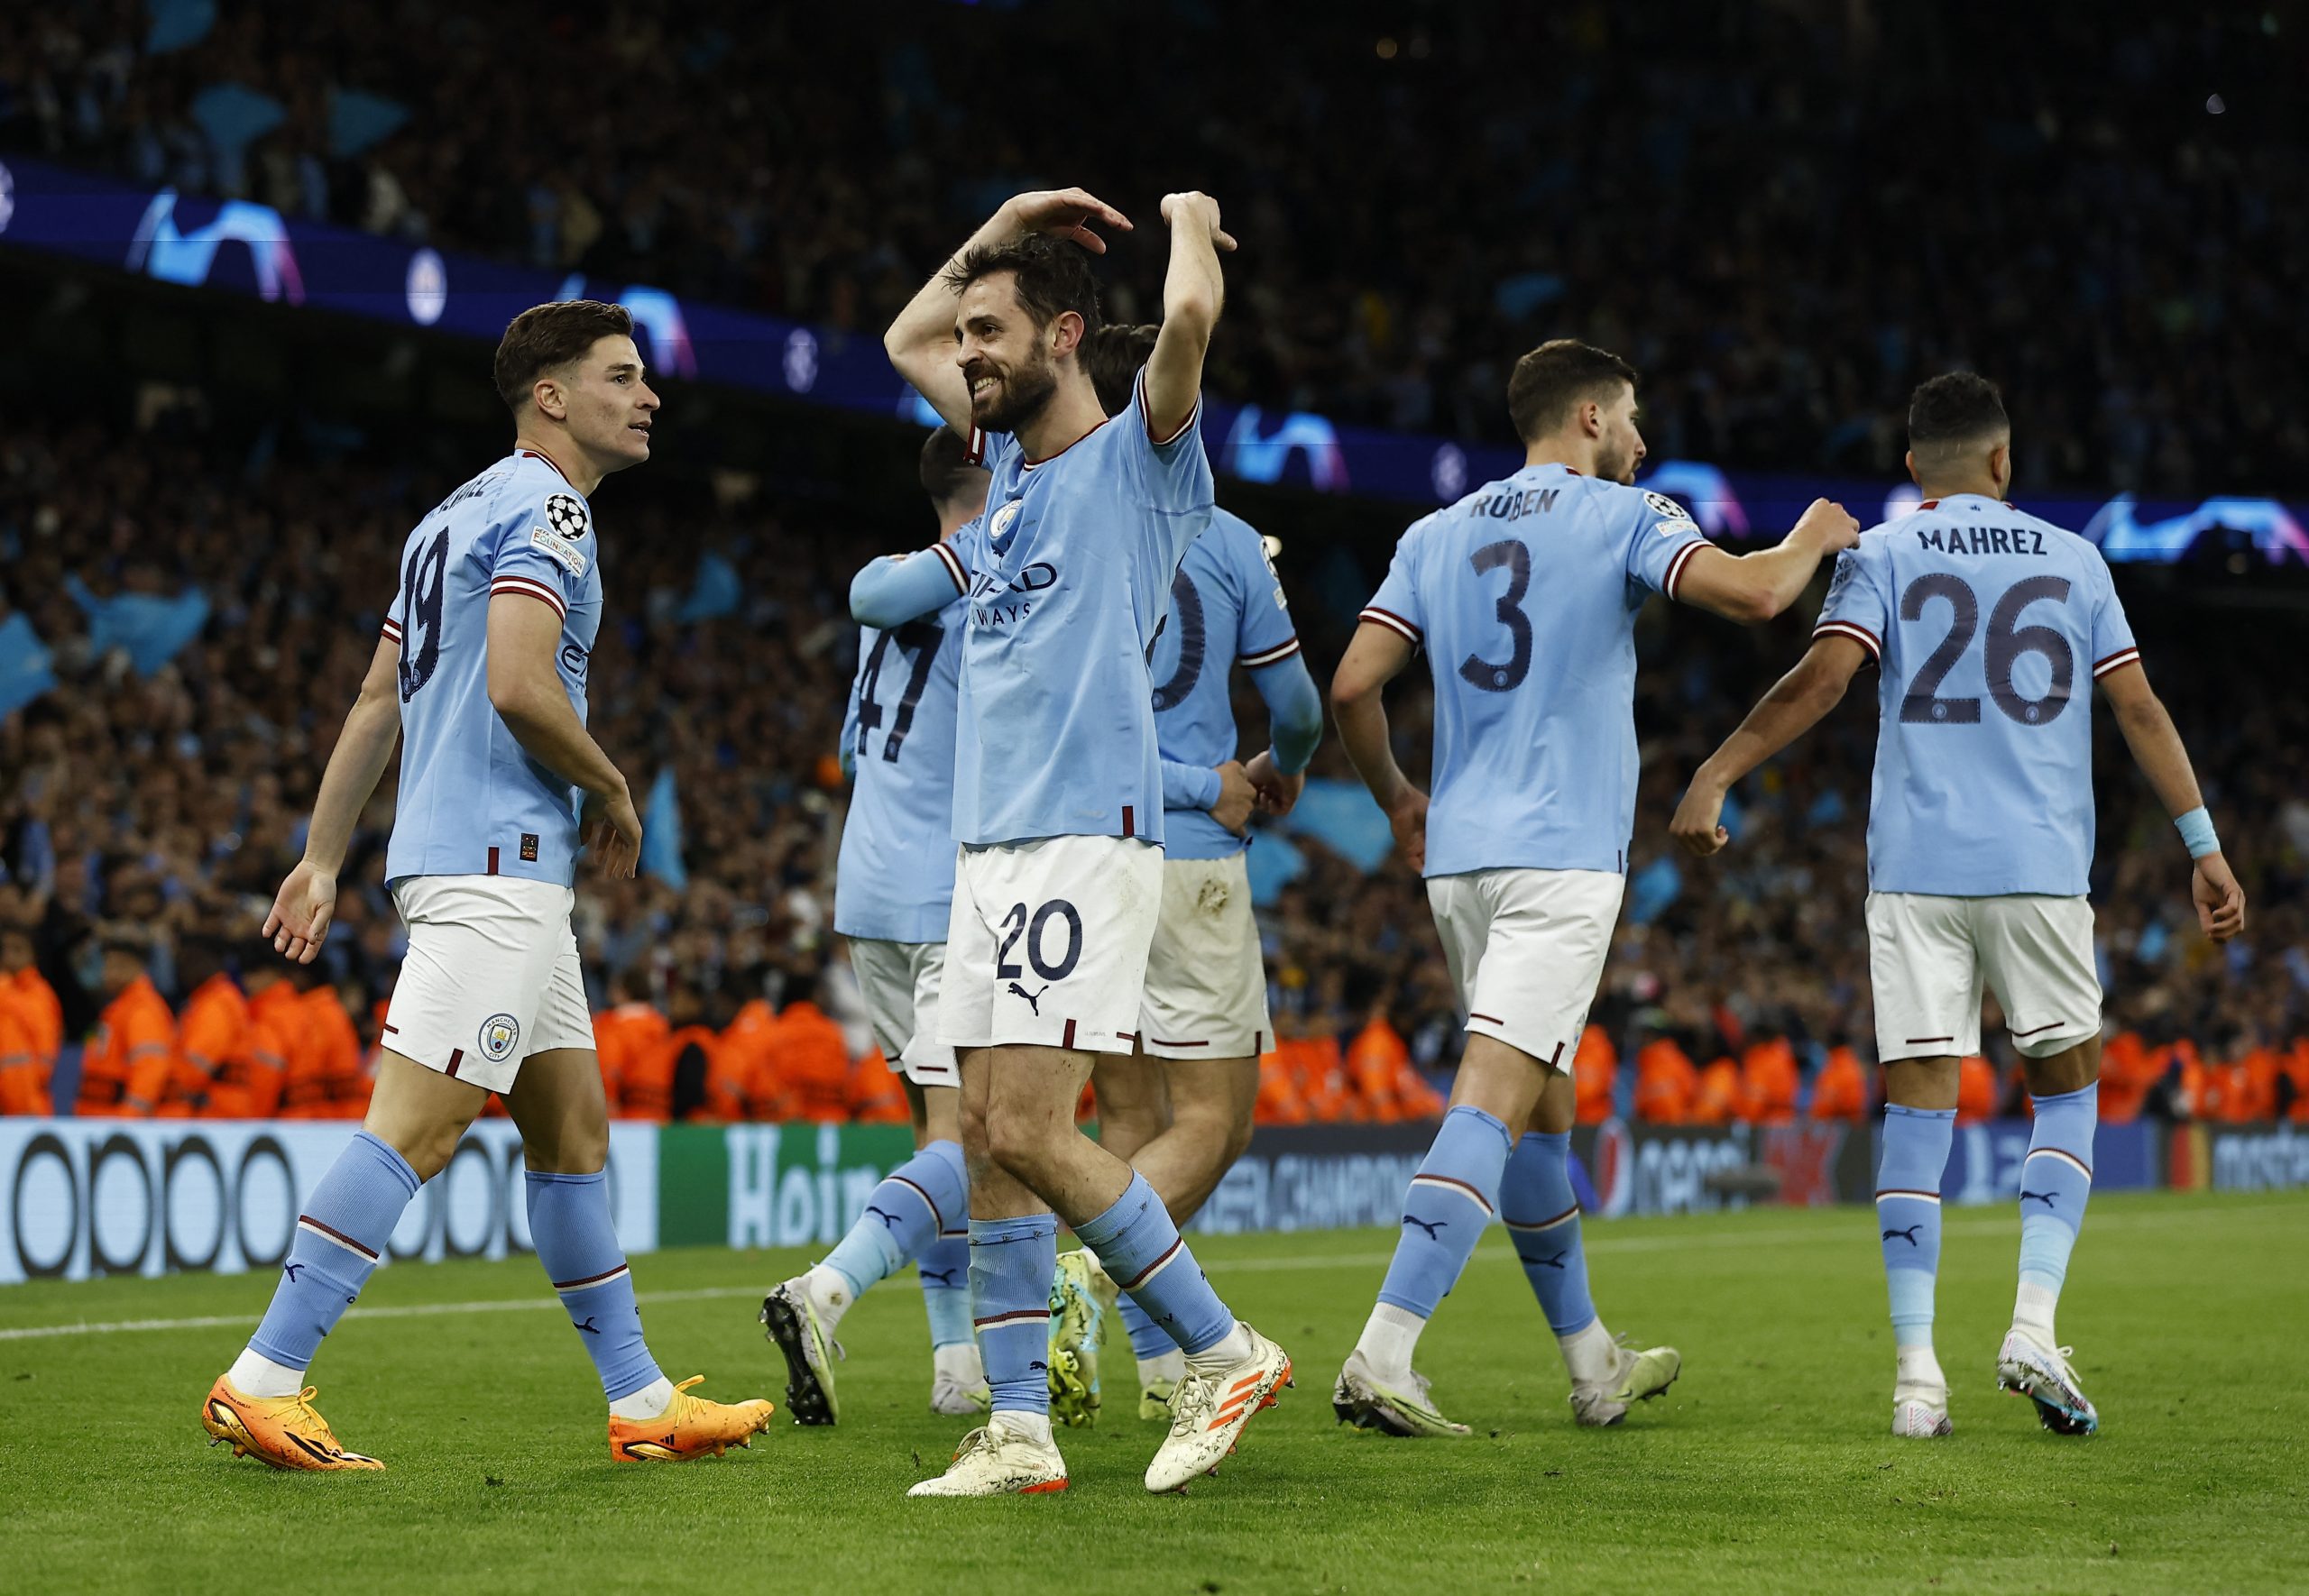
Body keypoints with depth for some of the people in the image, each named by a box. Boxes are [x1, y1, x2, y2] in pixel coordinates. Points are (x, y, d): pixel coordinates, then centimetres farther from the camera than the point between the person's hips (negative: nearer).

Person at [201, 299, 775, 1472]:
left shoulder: (461, 515, 22)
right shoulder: (546, 506, -8)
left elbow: (376, 700, 21)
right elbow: (518, 685, -21)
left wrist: (322, 860, 20)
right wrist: (611, 791, -5)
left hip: (492, 869, 11)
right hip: (494, 859, -11)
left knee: (572, 1124, 13)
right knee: (415, 1125, -14)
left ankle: (643, 1402, 17)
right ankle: (262, 1382, -16)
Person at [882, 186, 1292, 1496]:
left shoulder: (1138, 460, -2)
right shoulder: (1010, 457, 20)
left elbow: (1190, 319, -21)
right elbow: (905, 341, 35)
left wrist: (1191, 219, -1)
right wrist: (1003, 227, 26)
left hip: (1089, 835, -8)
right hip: (991, 844, 8)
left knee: (1029, 1130, -15)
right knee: (990, 1136, 3)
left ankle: (1226, 1353, -3)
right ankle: (1020, 1432, 5)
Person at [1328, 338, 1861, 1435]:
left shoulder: (1434, 536, 14)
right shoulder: (1621, 518, 0)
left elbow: (1353, 687, 6)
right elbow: (1750, 593, -15)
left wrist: (1397, 800, 23)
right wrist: (1814, 537, 7)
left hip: (1457, 854, 7)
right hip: (1561, 857, -7)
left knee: (1543, 1108, 17)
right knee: (1494, 1104, -13)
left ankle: (1592, 1364, 26)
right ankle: (1382, 1356, -25)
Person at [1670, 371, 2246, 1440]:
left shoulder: (1882, 556, 6)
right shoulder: (2072, 560, 12)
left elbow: (1819, 679, -9)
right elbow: (2138, 709, 9)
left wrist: (1715, 776, -9)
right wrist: (2203, 846, 11)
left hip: (1915, 867, -1)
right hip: (2042, 869, 1)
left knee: (1918, 1102, 0)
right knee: (2067, 1089, 14)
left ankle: (1916, 1369, -7)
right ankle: (2034, 1326, -3)